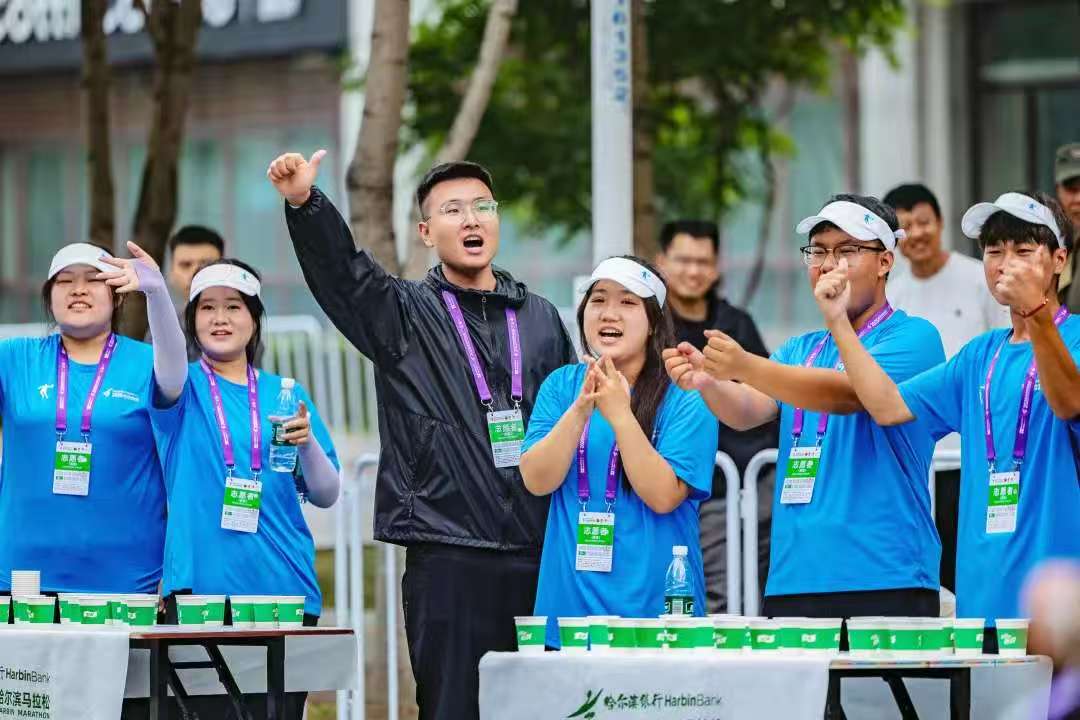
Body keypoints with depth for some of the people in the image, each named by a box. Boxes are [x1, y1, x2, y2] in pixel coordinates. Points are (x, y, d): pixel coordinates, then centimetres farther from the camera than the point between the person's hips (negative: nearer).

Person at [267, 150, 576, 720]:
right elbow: (341, 269, -13)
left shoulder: (541, 319, 15)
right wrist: (304, 204, -33)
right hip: (449, 557, -3)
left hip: (540, 556, 3)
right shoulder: (405, 316, 6)